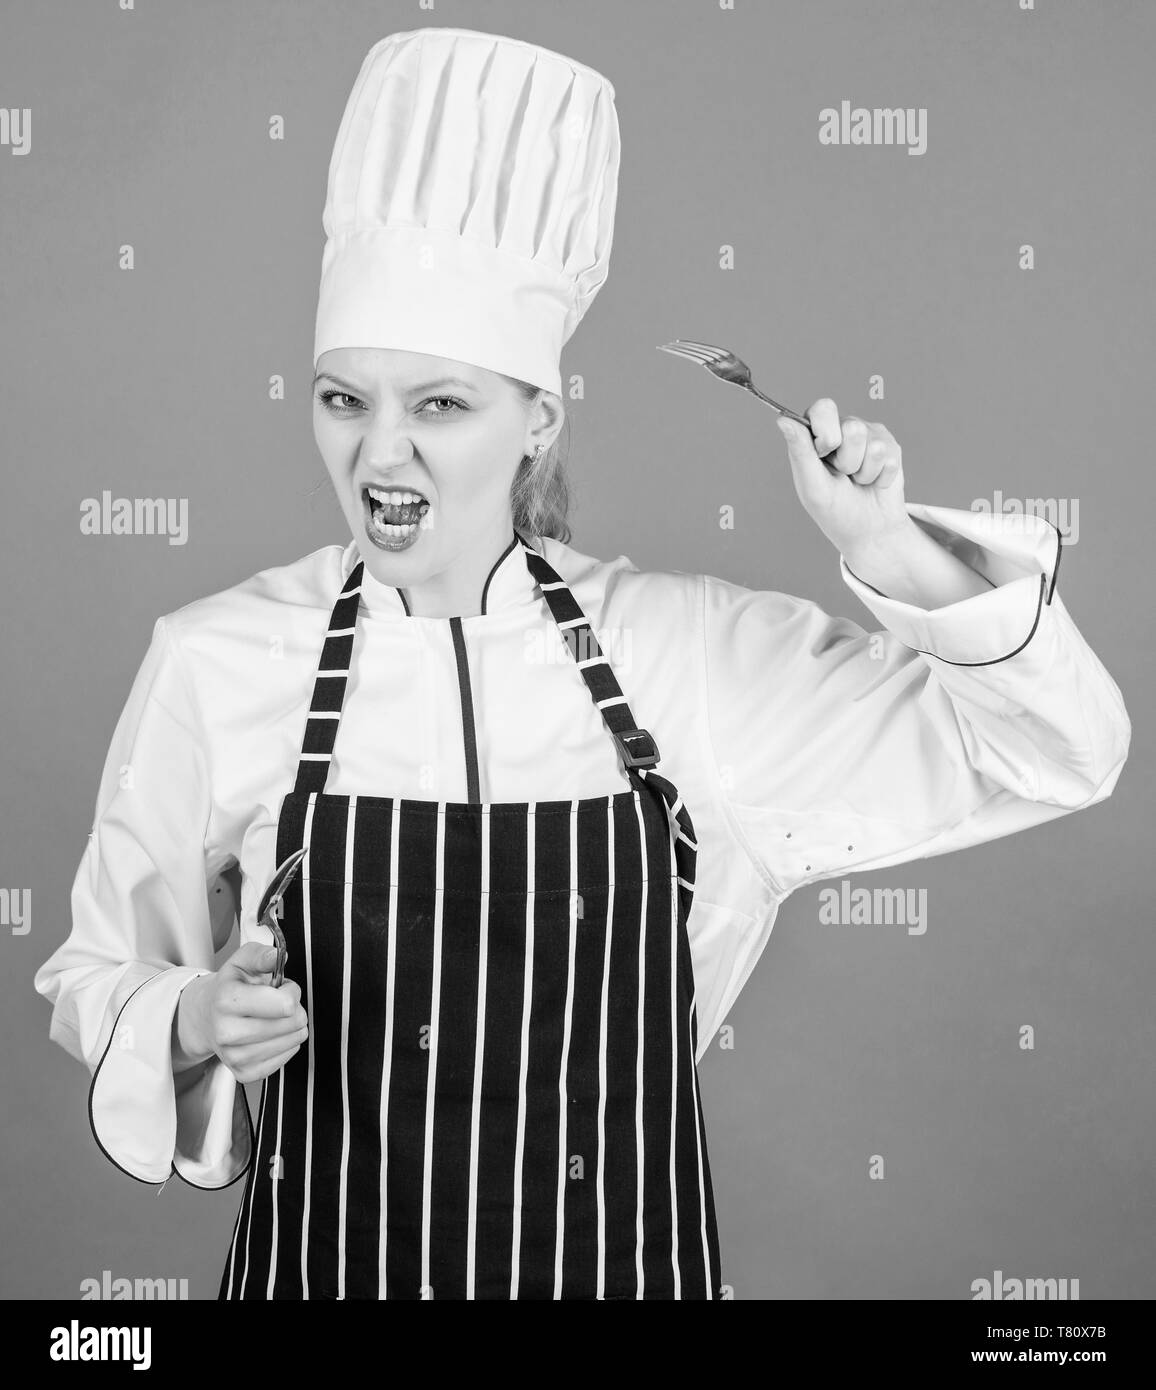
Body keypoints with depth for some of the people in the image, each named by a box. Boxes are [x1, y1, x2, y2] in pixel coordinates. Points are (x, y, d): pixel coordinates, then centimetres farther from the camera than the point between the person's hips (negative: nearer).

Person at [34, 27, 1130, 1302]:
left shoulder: (690, 650, -9)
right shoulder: (217, 659, -10)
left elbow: (1055, 757, -6)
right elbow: (102, 982, 2)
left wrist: (891, 554, -21)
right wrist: (193, 1030, -19)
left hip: (622, 1263, 1)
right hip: (323, 1261, 0)